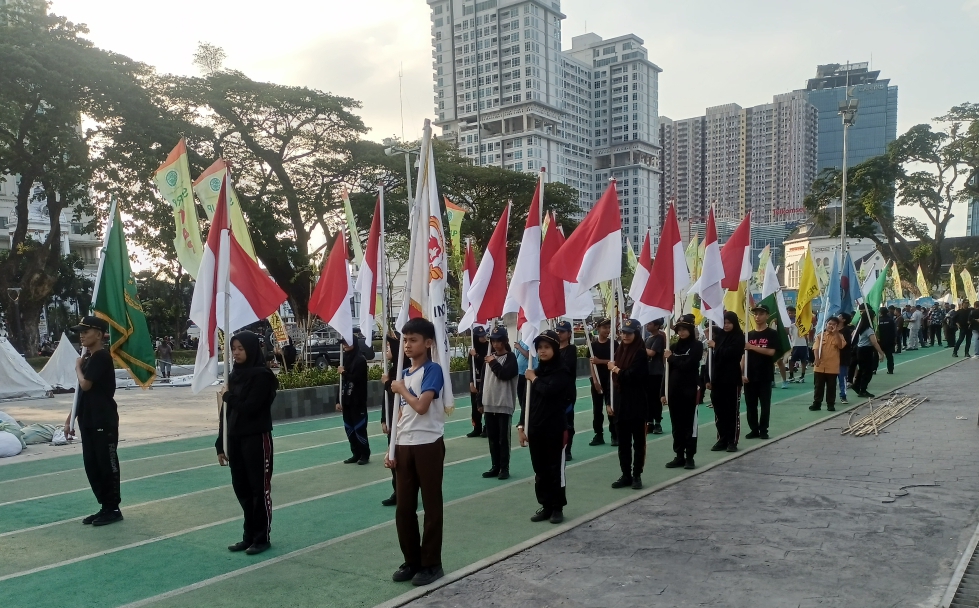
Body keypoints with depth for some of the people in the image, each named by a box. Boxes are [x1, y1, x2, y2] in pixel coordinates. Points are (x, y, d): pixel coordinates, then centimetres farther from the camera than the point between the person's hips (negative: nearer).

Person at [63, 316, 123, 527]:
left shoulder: (102, 357, -14)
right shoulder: (88, 357, 13)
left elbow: (85, 385, -21)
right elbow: (82, 393, 18)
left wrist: (77, 367, -3)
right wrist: (70, 418, 17)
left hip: (105, 422, -9)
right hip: (88, 421, 9)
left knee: (107, 465, 0)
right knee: (91, 465, 12)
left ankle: (113, 509, 10)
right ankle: (105, 507, 22)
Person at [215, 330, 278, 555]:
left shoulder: (262, 375, -12)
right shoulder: (234, 375, 10)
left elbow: (250, 407, -21)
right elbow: (227, 411, 11)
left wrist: (227, 396, -6)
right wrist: (221, 444, 10)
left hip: (257, 438, -7)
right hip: (235, 439, 7)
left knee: (259, 489, 2)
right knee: (242, 489, 12)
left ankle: (262, 538, 12)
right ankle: (249, 536, 24)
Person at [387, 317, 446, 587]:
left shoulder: (432, 370, -10)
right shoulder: (404, 374, 12)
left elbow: (421, 406, -22)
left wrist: (402, 390, -6)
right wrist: (392, 448, 11)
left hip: (428, 445, -7)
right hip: (404, 446, 7)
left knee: (431, 506, 4)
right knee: (404, 508, 11)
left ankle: (431, 564, 15)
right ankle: (412, 561, 25)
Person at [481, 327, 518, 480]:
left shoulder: (510, 357, -5)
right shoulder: (490, 357, 13)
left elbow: (505, 374, -21)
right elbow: (484, 379, 14)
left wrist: (493, 362, -10)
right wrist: (481, 401, 12)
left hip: (504, 404, -6)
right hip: (489, 404, 6)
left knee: (503, 438, -1)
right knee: (492, 437, 11)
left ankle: (504, 468, 7)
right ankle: (495, 466, 20)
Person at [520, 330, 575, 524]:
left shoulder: (562, 371, -7)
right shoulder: (536, 371, 10)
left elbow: (549, 390, -26)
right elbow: (529, 401, 12)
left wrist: (534, 379, -9)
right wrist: (522, 426, 7)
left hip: (554, 429, -6)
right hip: (535, 428, 6)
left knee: (555, 469, 2)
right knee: (540, 470, 11)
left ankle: (558, 507, 14)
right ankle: (546, 506, 21)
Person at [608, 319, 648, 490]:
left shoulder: (640, 353, -10)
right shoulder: (619, 351, 8)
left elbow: (632, 376, -20)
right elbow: (615, 378, 11)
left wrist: (616, 369, -6)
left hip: (636, 402, -6)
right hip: (621, 401, 6)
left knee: (638, 440, 5)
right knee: (623, 441, 10)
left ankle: (637, 475, 14)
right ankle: (626, 475, 18)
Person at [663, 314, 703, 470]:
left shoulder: (697, 346, -4)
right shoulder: (674, 346, 10)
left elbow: (687, 365, -17)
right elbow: (668, 370, 9)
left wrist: (671, 358, -5)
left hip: (689, 391, -5)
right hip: (674, 391, 5)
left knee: (689, 424, 1)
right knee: (676, 425, 9)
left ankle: (690, 457, 8)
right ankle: (679, 456, 16)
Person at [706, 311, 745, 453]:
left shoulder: (739, 337, -4)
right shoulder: (718, 336, 7)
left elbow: (729, 353, -18)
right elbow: (711, 358, 6)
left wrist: (715, 346, -7)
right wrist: (708, 378, 3)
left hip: (732, 380, -4)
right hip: (717, 379, 4)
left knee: (732, 410, 3)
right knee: (719, 410, 8)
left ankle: (732, 441, 9)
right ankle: (722, 439, 17)